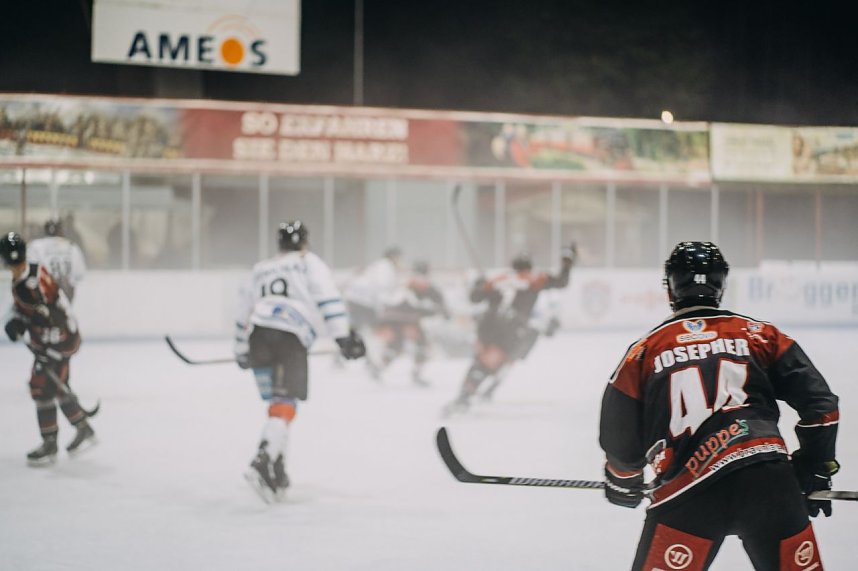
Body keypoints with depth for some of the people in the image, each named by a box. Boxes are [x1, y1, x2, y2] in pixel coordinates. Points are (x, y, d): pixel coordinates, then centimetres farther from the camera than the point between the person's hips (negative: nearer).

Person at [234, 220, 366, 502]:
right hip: (290, 338, -5)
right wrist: (343, 336, -6)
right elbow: (327, 298, 0)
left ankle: (275, 470, 15)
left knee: (276, 402, 18)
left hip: (258, 334, 5)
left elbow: (244, 313, 35)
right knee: (285, 405, -11)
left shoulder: (260, 269, 30)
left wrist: (241, 351, 46)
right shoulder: (309, 262, 16)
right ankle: (262, 462, -31)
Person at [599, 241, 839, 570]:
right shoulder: (760, 335, 14)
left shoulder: (644, 351, 13)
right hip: (769, 480, 1)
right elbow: (819, 402, 10)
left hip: (688, 494, -1)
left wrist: (623, 484, 34)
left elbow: (621, 438, 15)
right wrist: (816, 469, 21)